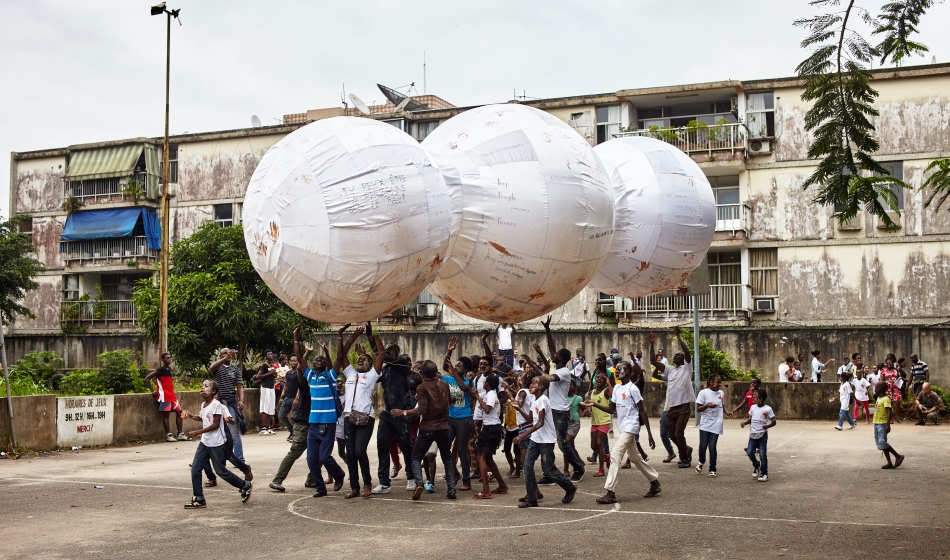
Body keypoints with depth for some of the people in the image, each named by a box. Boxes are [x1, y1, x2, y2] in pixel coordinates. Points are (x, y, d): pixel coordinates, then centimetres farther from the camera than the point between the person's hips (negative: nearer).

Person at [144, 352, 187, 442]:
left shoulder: (170, 369, 13)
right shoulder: (160, 370, -9)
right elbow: (147, 379, -11)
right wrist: (153, 391, -12)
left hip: (172, 395, 8)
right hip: (164, 396, -8)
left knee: (179, 412, 6)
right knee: (166, 414, -4)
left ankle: (180, 434, 9)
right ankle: (168, 435, 0)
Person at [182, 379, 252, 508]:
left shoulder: (216, 404, -16)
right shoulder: (203, 406, 10)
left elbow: (215, 424, -19)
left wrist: (197, 432, -22)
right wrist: (191, 416, 12)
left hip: (217, 444, -8)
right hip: (205, 443, 8)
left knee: (221, 471, 2)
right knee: (195, 469, 0)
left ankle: (245, 486, 21)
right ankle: (198, 499, 8)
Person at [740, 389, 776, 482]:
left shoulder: (767, 409, -9)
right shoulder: (753, 407, 6)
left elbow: (773, 421, -6)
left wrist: (767, 426, -24)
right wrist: (745, 423, -3)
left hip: (762, 434, -5)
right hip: (753, 434, 5)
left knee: (763, 455, -4)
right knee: (750, 452, 0)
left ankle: (764, 474, 6)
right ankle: (756, 465, 28)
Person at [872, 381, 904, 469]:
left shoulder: (885, 399, -13)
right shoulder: (879, 398, 14)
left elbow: (889, 412, -19)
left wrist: (888, 425, -25)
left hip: (882, 424, -9)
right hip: (876, 423, 9)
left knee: (882, 443, -15)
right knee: (880, 443, 7)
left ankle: (898, 456, 0)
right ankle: (889, 463, 10)